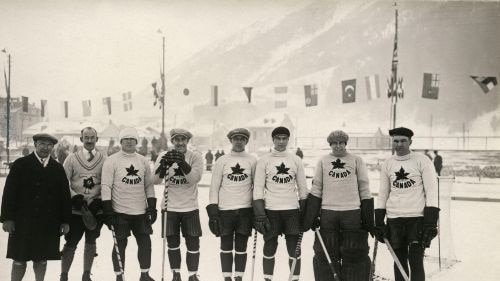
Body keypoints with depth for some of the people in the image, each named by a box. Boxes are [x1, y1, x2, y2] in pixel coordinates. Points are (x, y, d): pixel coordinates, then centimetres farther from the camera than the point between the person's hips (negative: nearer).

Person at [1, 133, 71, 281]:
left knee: (42, 259, 9)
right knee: (19, 259, 3)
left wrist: (65, 220, 4)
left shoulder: (58, 168, 8)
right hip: (23, 221, -2)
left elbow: (65, 195, 8)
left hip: (49, 223, 2)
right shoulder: (20, 164, 1)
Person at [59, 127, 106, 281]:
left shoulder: (104, 159, 3)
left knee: (91, 242, 12)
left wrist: (100, 201, -8)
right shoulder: (72, 158, 3)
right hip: (76, 210, -1)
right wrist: (74, 197, -12)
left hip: (96, 210, 1)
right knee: (71, 244, 0)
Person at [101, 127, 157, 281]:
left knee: (145, 242, 5)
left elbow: (149, 185, 13)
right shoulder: (112, 161, -4)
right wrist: (107, 210, -12)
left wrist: (152, 206, 6)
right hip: (120, 212, -4)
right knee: (120, 244, 3)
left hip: (140, 211, 4)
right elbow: (105, 186, -7)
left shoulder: (143, 161, 9)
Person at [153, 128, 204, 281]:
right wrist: (164, 165, -30)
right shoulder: (164, 156, -2)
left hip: (190, 208, -1)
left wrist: (183, 164, -36)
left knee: (193, 244, 2)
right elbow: (156, 180, -12)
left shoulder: (195, 157, -6)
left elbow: (195, 178, -21)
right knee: (173, 243, 12)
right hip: (169, 207, 1)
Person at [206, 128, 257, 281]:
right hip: (225, 210, 0)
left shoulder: (253, 161, 4)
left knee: (241, 246, 6)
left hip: (245, 210, 0)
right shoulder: (221, 161, 4)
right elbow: (214, 187, 3)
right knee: (226, 246, 6)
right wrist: (212, 210, -3)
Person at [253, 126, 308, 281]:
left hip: (292, 210, 2)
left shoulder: (296, 160, 7)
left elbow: (302, 187, 10)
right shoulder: (264, 161, 1)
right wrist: (260, 214, -9)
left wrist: (304, 212, 5)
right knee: (269, 248, 6)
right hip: (271, 210, -1)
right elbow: (258, 189, -2)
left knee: (295, 249, 3)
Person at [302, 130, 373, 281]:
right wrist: (311, 216, 2)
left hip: (353, 212, -1)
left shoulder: (357, 160, 6)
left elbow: (364, 190, 5)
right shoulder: (323, 161, 9)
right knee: (325, 254, 4)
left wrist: (368, 218, 1)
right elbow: (316, 189, 9)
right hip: (328, 213, 1)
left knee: (355, 255, 2)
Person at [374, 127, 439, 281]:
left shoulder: (422, 161, -2)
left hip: (417, 218, -4)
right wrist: (378, 222, 8)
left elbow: (432, 191, -6)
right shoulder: (387, 164, 10)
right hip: (394, 220, 4)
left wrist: (431, 222, -13)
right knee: (399, 262, 10)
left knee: (416, 262, -6)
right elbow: (382, 194, 14)